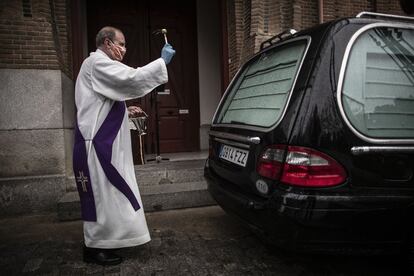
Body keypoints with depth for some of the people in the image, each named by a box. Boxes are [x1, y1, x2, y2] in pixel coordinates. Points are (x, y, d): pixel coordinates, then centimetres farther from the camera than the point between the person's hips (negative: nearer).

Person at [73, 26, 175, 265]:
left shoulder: (100, 65, 22)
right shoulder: (97, 62, -11)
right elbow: (132, 78, -25)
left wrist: (125, 111, 14)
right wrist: (162, 61, -15)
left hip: (104, 141, 11)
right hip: (97, 142, -11)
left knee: (107, 194, 15)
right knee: (101, 193, -3)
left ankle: (102, 241, 28)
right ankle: (94, 247, 10)